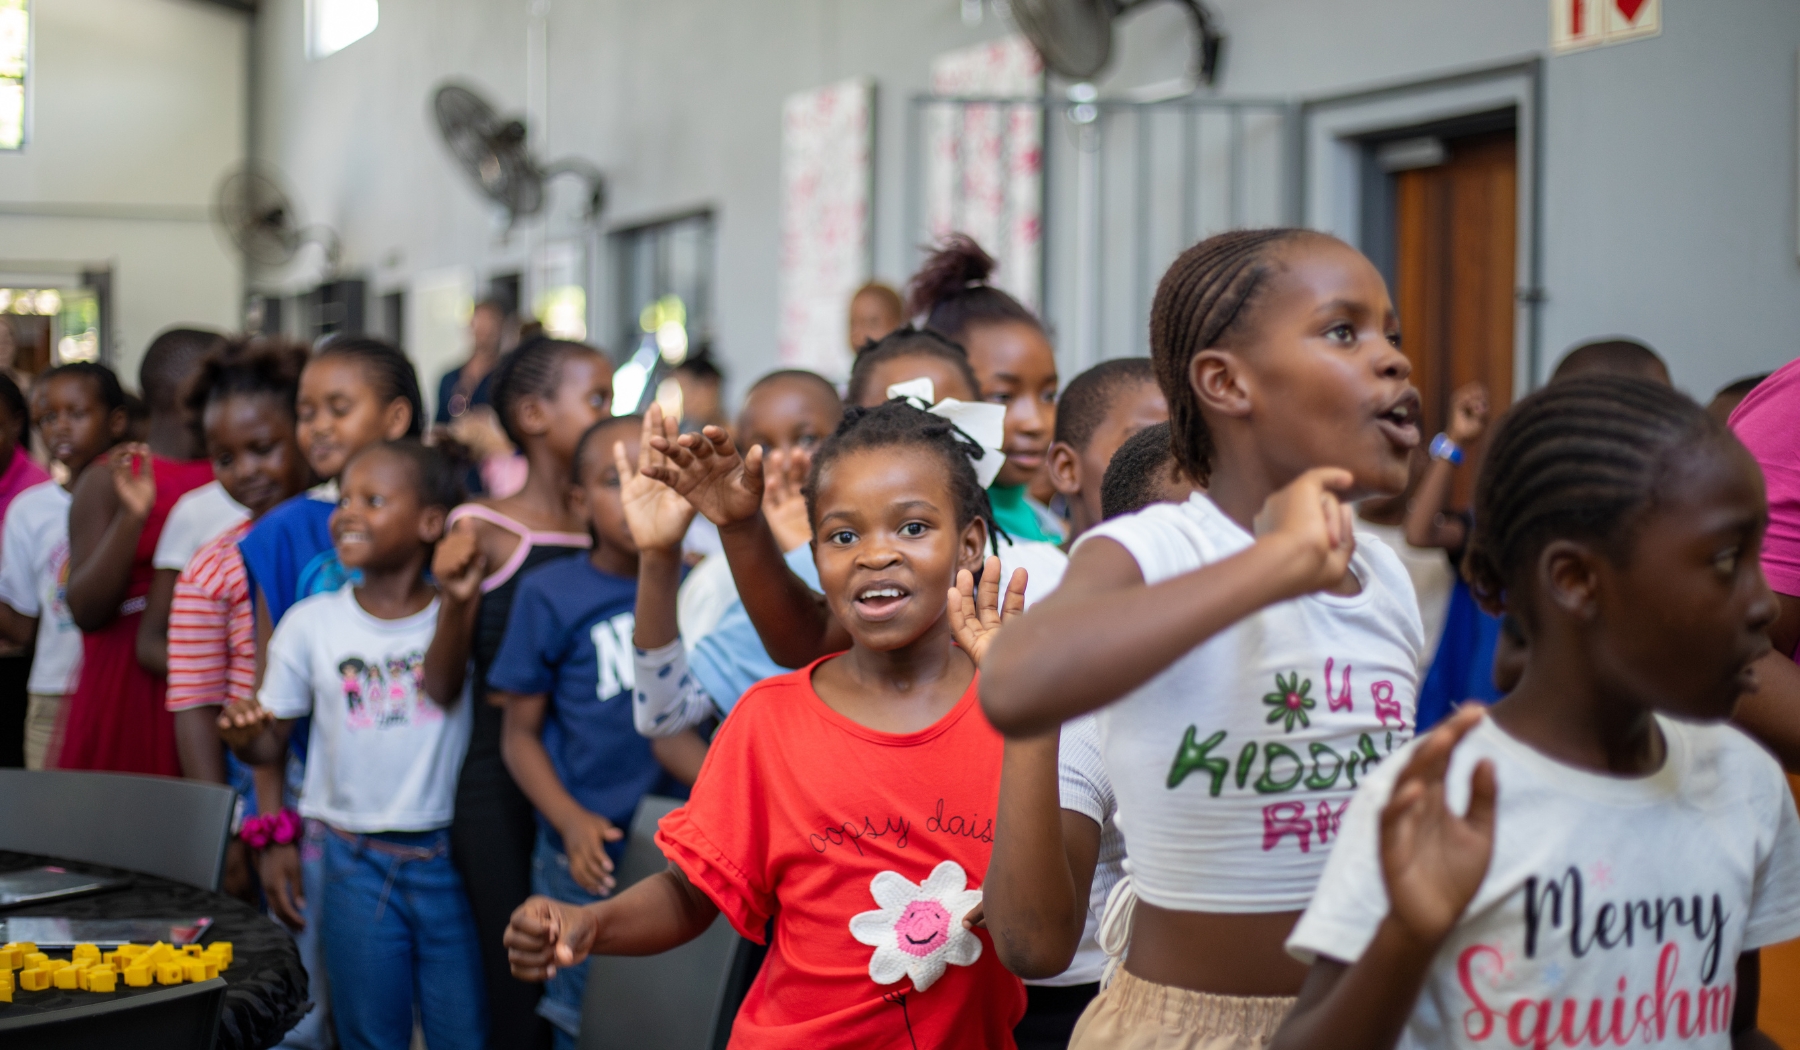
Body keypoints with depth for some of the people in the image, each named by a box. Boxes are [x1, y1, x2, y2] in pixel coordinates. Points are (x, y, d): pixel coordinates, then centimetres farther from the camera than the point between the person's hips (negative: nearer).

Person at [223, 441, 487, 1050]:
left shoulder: (462, 612, -4)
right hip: (357, 862, 1)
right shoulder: (311, 623, 0)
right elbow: (273, 739, 4)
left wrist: (457, 604, -39)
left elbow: (442, 687, -23)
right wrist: (247, 738, -19)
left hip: (448, 856, -1)